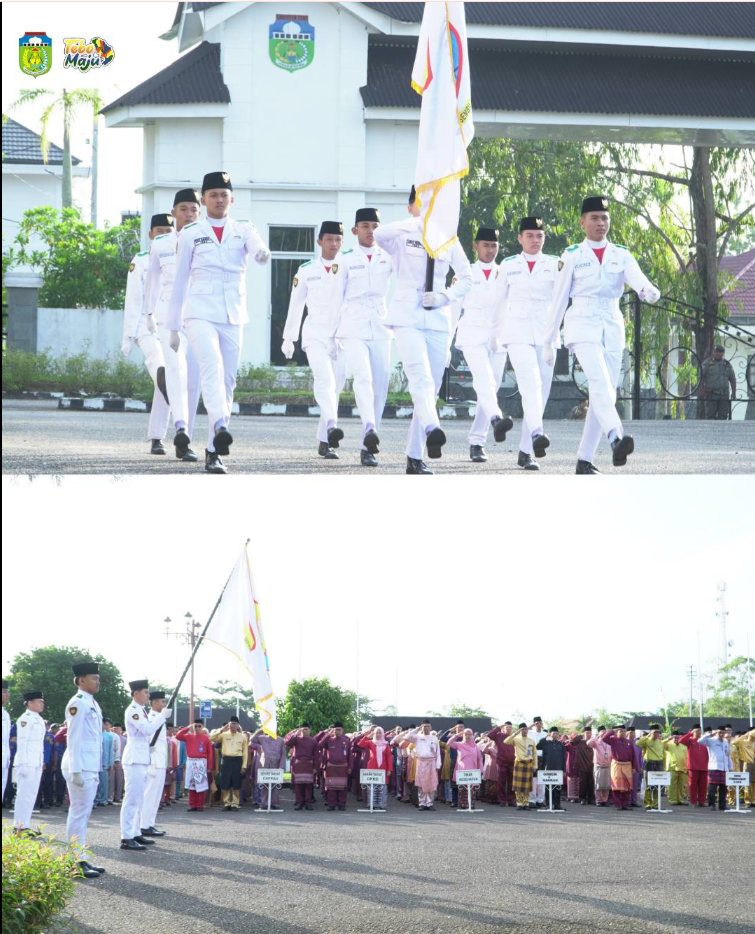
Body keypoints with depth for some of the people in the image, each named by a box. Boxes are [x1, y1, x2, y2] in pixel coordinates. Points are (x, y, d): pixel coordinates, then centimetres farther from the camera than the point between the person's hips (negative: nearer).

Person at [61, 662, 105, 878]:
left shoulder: (92, 704, 17)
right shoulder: (78, 704, -12)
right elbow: (74, 739, -16)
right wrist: (76, 771, -20)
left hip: (91, 768, 9)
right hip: (80, 767, -9)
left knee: (83, 814, 12)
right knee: (79, 814, -8)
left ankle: (82, 859, 15)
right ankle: (75, 863, -7)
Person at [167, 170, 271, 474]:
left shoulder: (243, 230, 9)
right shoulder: (191, 234, 6)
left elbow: (257, 249, -14)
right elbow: (180, 281, 9)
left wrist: (262, 253, -39)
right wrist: (173, 327, 9)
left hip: (233, 316, 3)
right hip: (200, 313, -3)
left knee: (227, 381, 5)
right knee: (212, 366, -26)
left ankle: (213, 451, 12)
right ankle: (220, 426, -47)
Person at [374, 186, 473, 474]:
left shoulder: (448, 239, 11)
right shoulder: (402, 236, 1)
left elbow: (466, 278, 13)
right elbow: (378, 235, -20)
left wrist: (446, 297, -7)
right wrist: (417, 224, -29)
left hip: (438, 320, 4)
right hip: (407, 318, -4)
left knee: (432, 387, 3)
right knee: (421, 378, -25)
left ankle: (415, 456, 8)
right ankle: (432, 429, -46)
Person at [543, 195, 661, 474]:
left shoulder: (621, 256, 9)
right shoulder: (572, 257, 2)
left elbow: (636, 277, -12)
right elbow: (558, 300, 5)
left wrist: (648, 289, -36)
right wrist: (549, 341, 6)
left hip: (612, 329, 5)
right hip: (582, 328, -4)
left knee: (606, 393, 3)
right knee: (601, 383, -26)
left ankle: (585, 459, 9)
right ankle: (616, 440, -45)